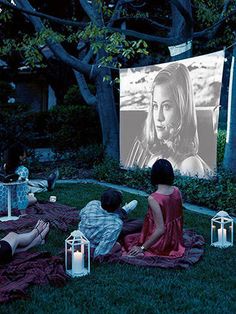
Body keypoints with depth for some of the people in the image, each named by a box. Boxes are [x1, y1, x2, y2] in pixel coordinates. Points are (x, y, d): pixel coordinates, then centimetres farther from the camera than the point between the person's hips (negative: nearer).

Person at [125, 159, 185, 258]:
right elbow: (180, 217, 3)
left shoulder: (153, 198, -29)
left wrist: (142, 248, -17)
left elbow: (160, 230, -27)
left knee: (127, 239, 19)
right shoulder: (177, 191, -9)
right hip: (175, 240, 6)